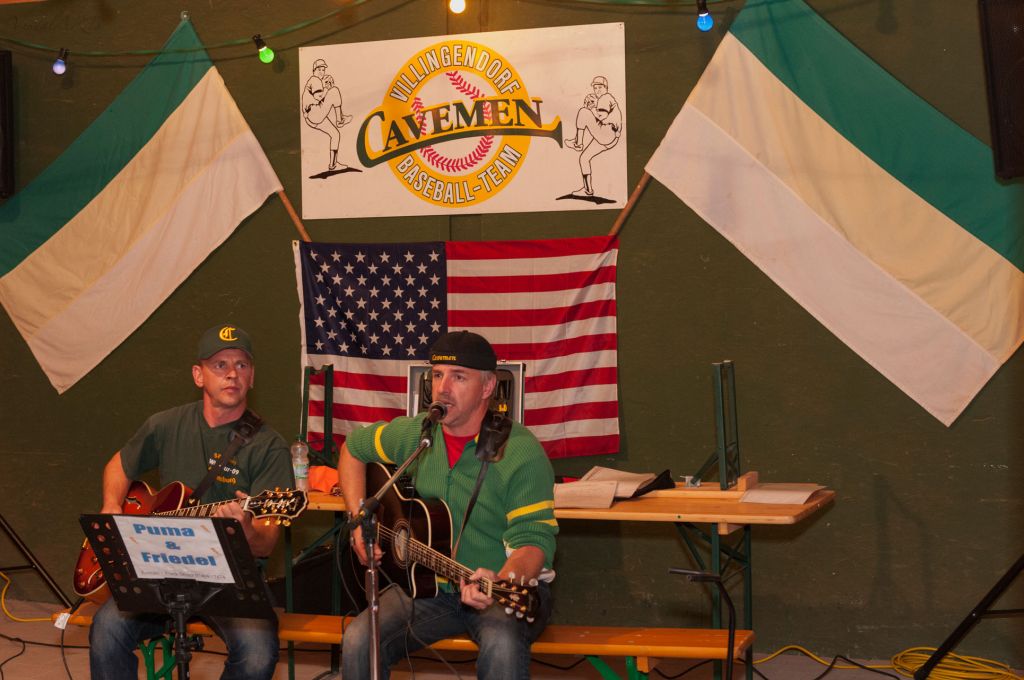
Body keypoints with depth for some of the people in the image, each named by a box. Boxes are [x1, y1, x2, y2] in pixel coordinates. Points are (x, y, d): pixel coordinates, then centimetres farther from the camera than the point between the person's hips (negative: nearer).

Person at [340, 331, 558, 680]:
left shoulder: (522, 452, -14)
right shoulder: (414, 434, 4)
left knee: (502, 644, -38)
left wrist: (502, 582, -39)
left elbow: (533, 539, -18)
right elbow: (353, 449, 22)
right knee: (358, 641, -22)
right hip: (428, 583, 4)